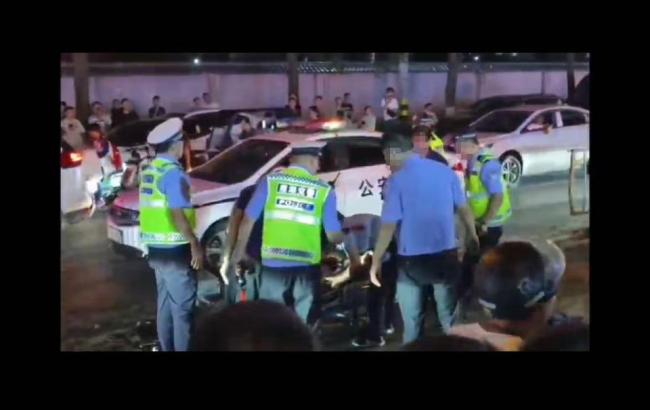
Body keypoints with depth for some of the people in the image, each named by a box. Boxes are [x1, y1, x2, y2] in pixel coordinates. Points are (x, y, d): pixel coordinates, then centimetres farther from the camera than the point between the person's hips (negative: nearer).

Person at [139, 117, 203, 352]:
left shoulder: (149, 170, 10)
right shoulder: (173, 173, -18)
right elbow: (178, 215, -23)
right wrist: (195, 244, -16)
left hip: (156, 248, 9)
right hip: (174, 249, -9)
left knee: (165, 302, 17)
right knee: (183, 306, -1)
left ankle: (167, 347, 26)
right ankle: (183, 348, 4)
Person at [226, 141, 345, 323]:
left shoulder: (270, 181, -1)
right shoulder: (324, 190, 0)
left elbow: (249, 219, 1)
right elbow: (333, 236, 1)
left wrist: (239, 250, 15)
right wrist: (343, 237, 24)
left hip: (273, 263, 0)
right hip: (306, 265, 0)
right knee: (303, 321, 12)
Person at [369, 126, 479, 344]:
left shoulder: (396, 181, -13)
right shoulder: (445, 171, 0)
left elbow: (389, 226, -15)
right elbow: (464, 209, 8)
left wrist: (376, 261, -6)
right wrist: (472, 235, 25)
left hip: (412, 259, -3)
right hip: (446, 254, 4)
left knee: (412, 322, 12)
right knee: (449, 318, 16)